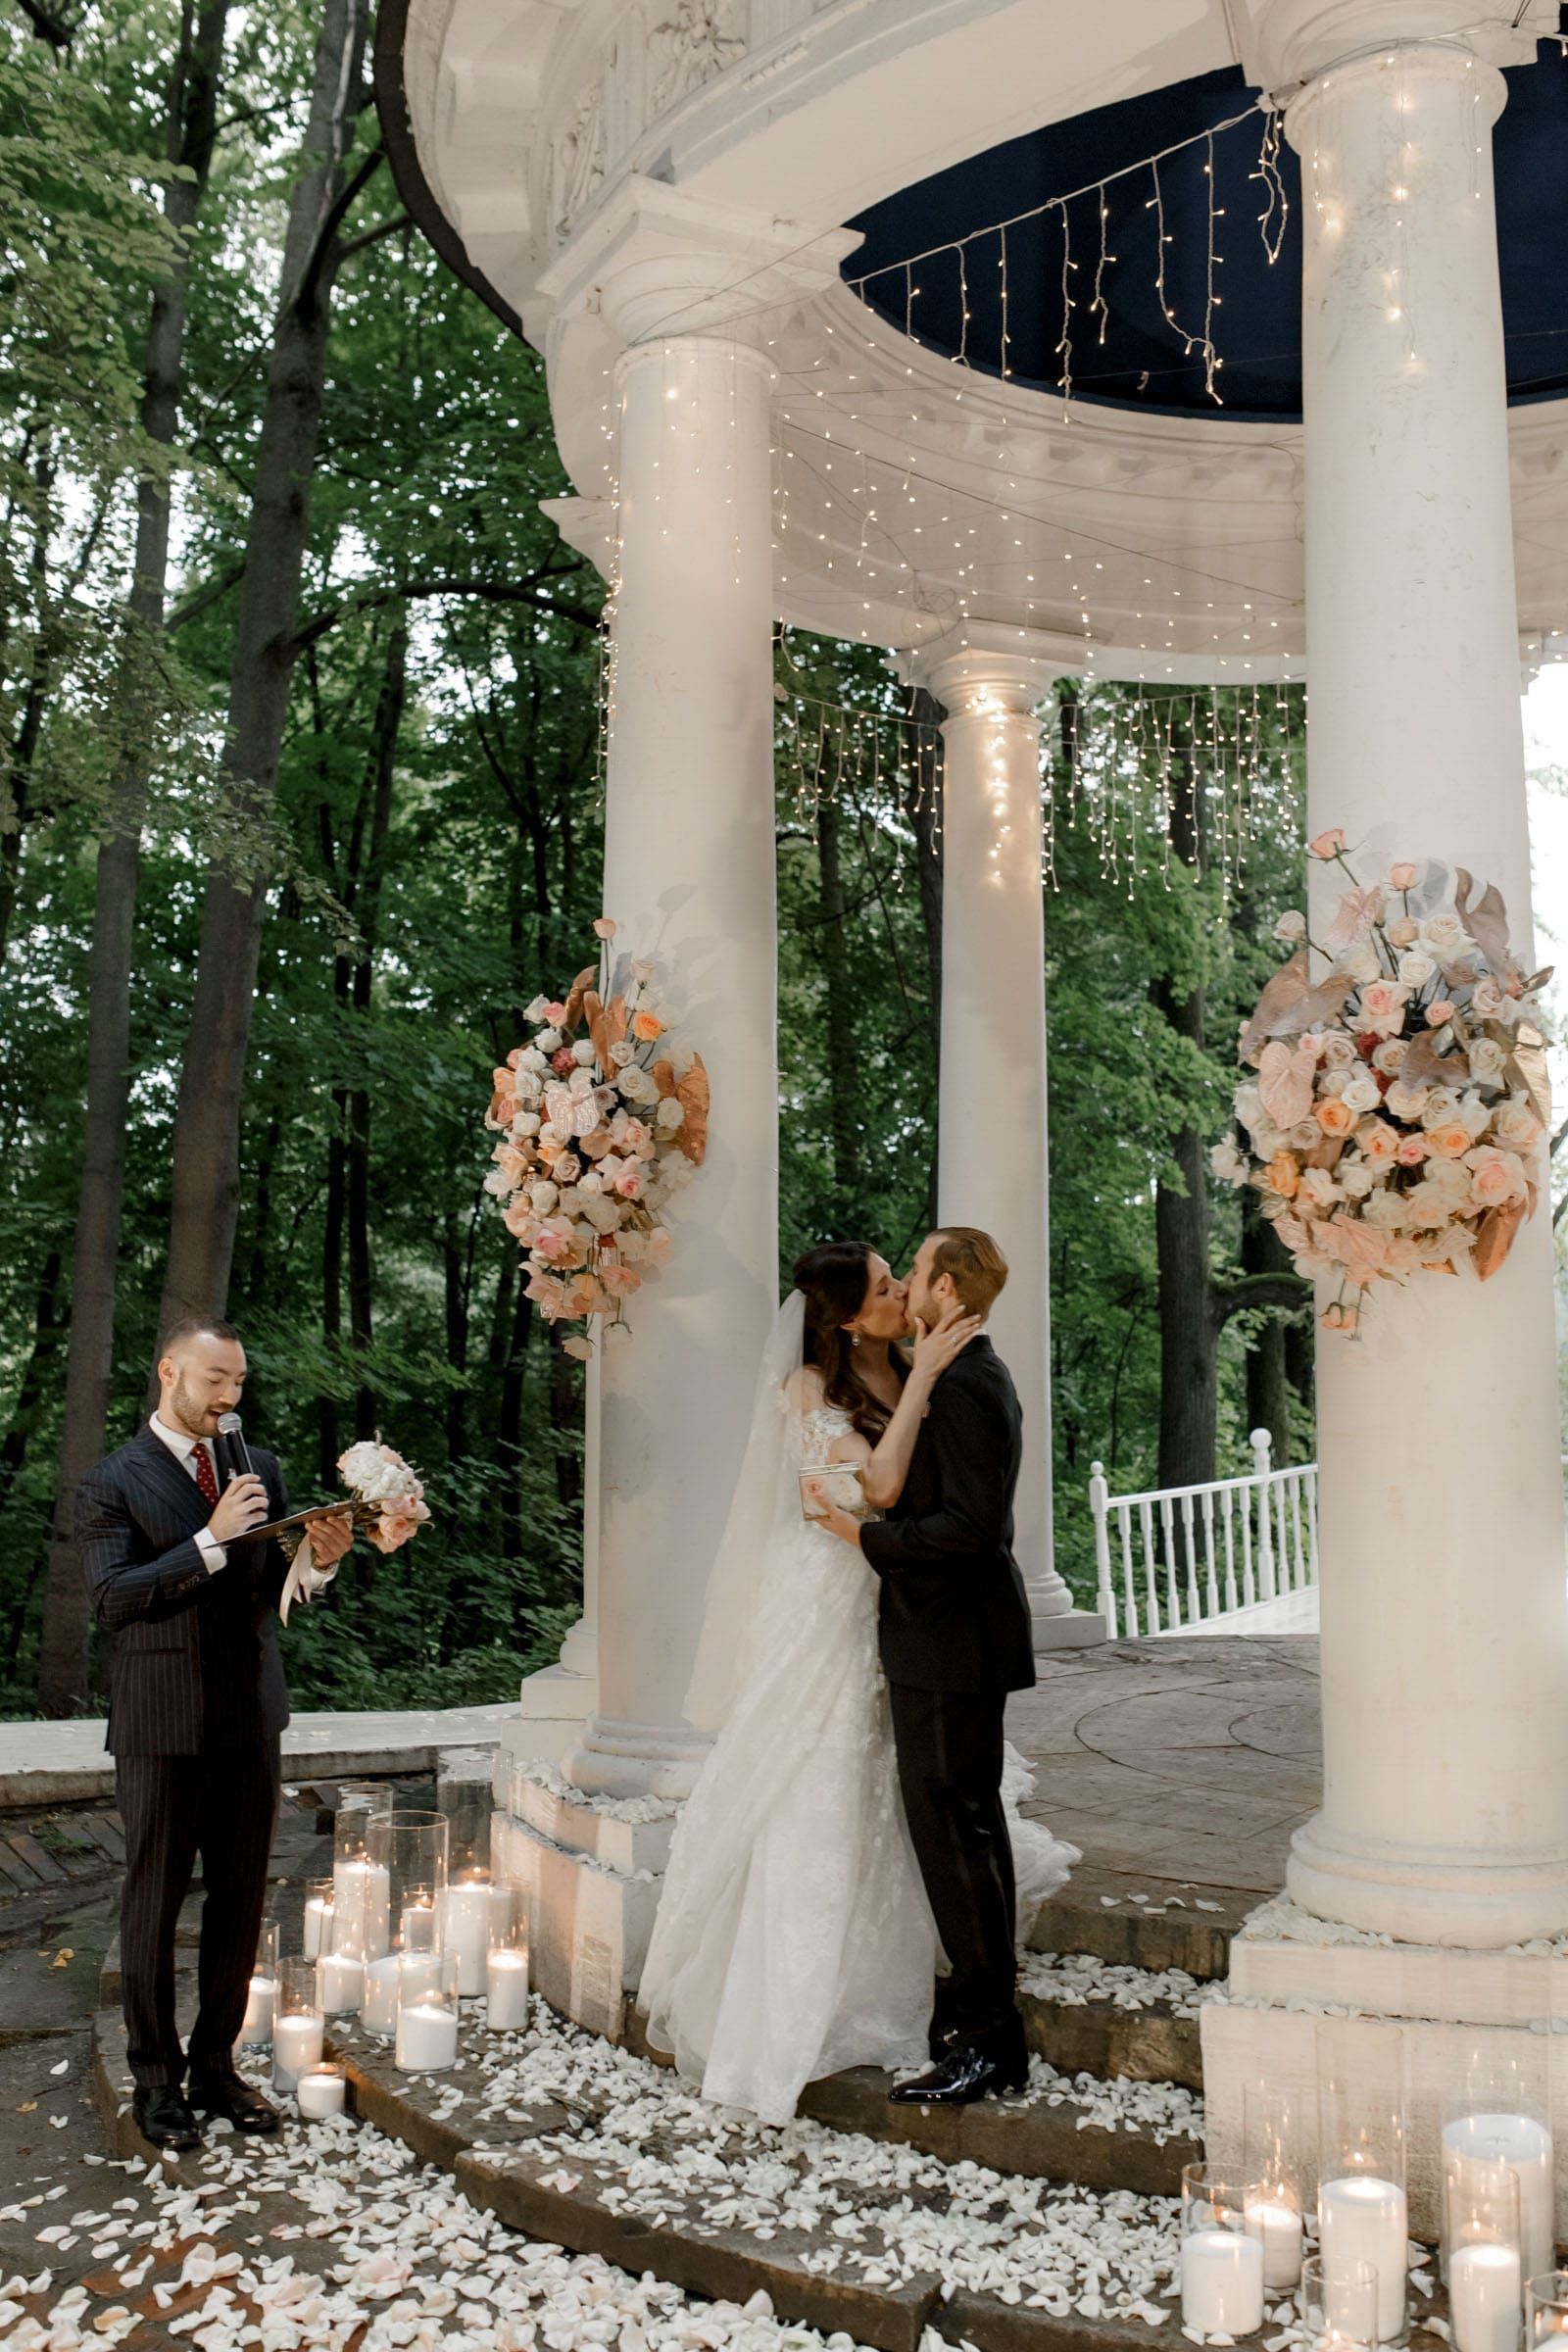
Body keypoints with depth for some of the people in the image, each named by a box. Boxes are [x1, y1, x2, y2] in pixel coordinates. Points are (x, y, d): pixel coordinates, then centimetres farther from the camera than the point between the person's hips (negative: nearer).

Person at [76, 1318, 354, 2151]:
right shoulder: (112, 1483, -6)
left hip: (250, 1718, 5)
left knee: (240, 1902, 12)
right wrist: (212, 1539, -22)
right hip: (163, 1725, -4)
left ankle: (216, 2066, 26)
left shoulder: (259, 1467, 9)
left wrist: (320, 1559, -11)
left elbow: (275, 1588, 10)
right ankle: (155, 2080, 22)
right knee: (154, 1906, 8)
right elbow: (111, 1597, -16)